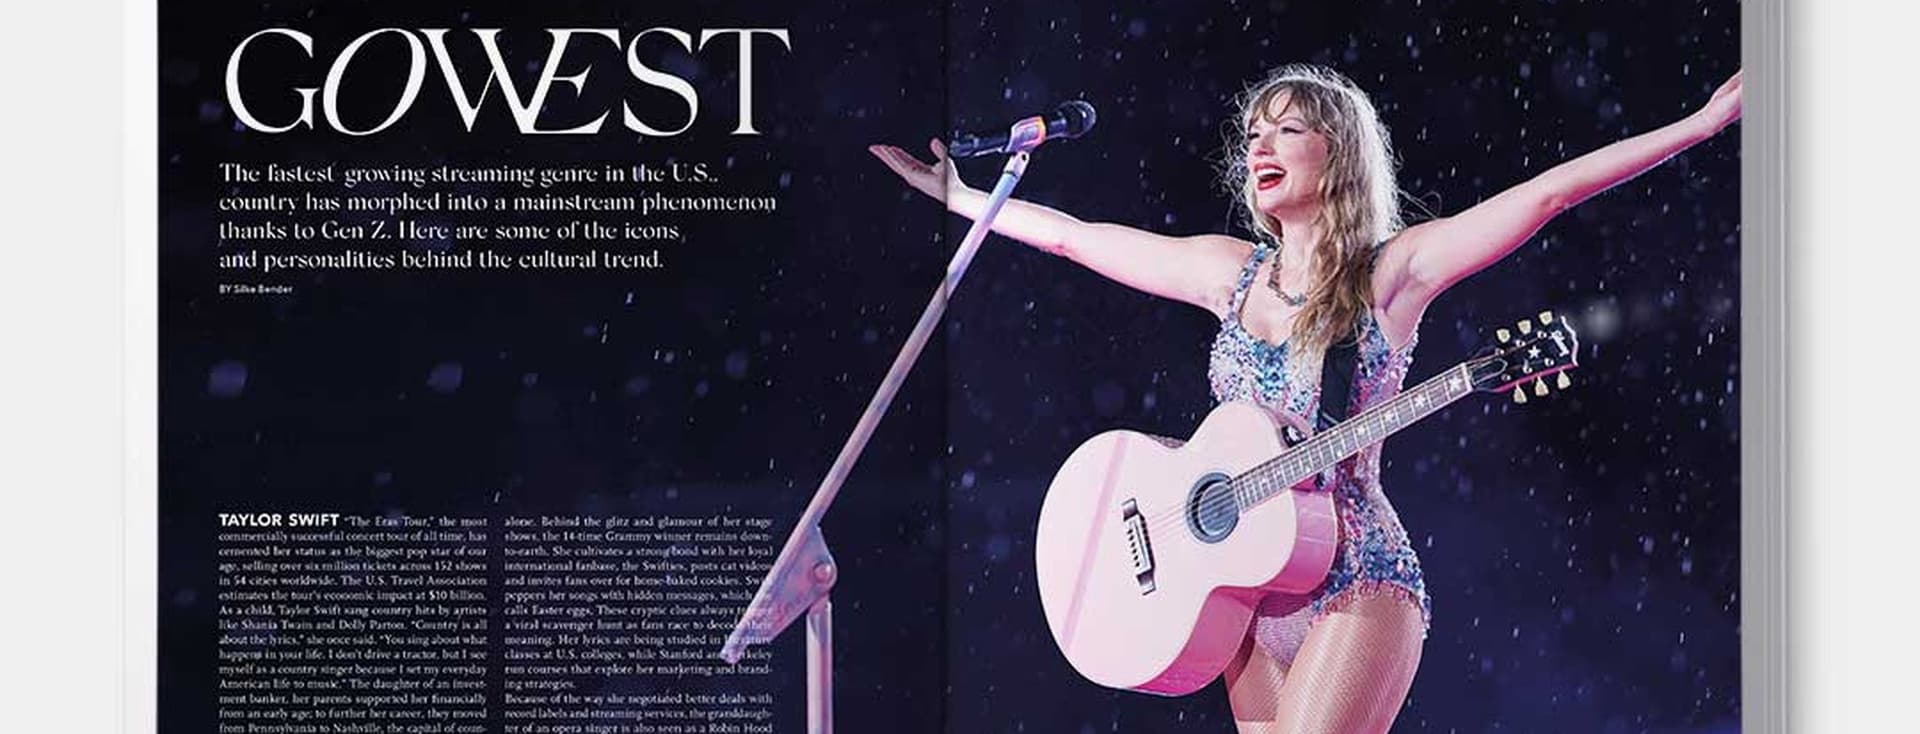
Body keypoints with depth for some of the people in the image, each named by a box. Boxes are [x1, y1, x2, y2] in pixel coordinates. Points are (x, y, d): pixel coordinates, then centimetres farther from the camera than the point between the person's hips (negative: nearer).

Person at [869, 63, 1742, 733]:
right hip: (1243, 587, 5)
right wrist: (961, 197, 23)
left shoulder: (1392, 272, -4)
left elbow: (1548, 192, -11)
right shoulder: (1233, 271, 10)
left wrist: (1705, 119, -17)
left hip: (1355, 579, -5)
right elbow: (1073, 236, 19)